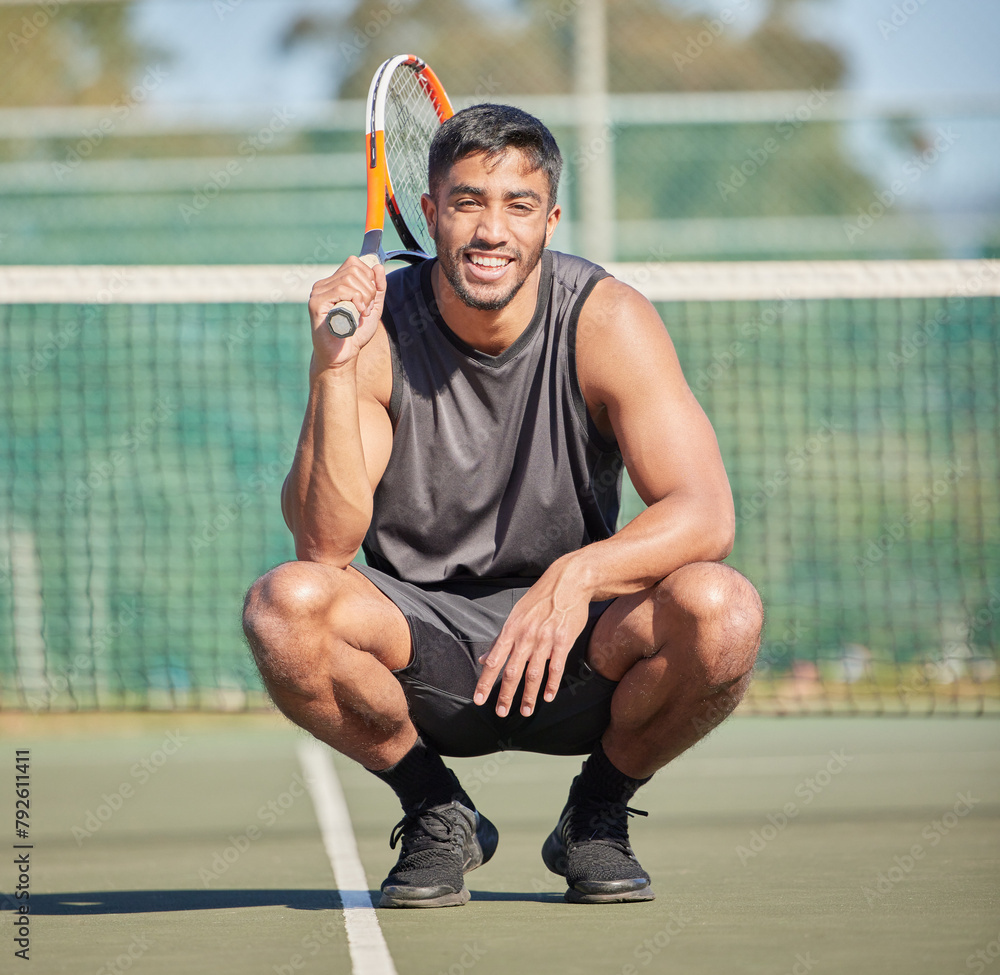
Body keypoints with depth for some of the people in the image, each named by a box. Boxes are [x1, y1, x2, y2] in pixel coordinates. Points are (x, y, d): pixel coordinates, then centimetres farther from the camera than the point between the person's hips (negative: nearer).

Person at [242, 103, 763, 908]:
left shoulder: (606, 321, -12)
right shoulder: (379, 330, -10)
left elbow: (706, 515, -20)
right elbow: (325, 545, -19)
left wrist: (579, 576, -39)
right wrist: (334, 370, -31)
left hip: (573, 656, 0)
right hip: (421, 652, 0)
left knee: (722, 610, -30)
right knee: (283, 604, -29)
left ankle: (597, 813, 1)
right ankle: (435, 814, -1)